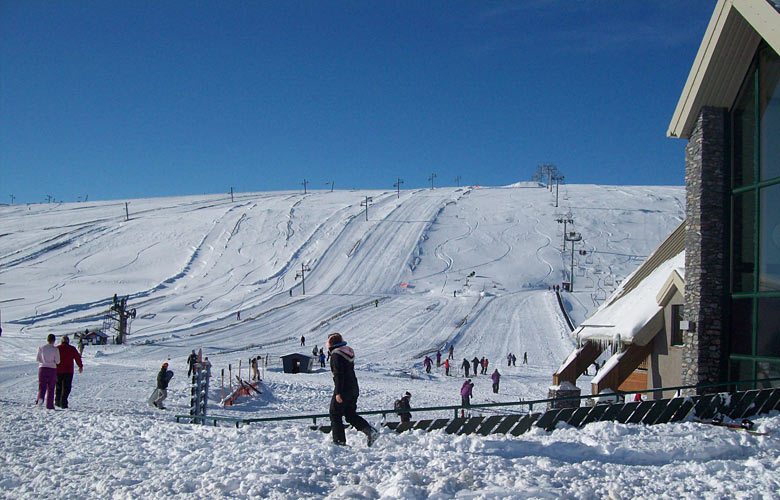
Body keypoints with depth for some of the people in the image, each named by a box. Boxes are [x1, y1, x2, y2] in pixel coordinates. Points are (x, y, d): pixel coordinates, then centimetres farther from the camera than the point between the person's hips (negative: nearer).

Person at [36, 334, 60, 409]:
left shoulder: (41, 348, -1)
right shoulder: (55, 349, -8)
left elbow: (38, 359, 2)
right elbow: (57, 361, -7)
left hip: (42, 368, 2)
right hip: (52, 369, -1)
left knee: (42, 386, 6)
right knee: (50, 388, 8)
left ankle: (40, 398, -23)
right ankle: (49, 405, 9)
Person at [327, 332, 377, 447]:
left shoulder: (336, 354, -14)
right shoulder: (348, 352, 14)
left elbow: (338, 374, -21)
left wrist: (338, 393, -22)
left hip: (343, 390, -9)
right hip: (354, 389, 9)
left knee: (335, 414, 6)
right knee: (351, 415, 15)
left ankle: (339, 440, 5)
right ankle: (370, 431, -1)